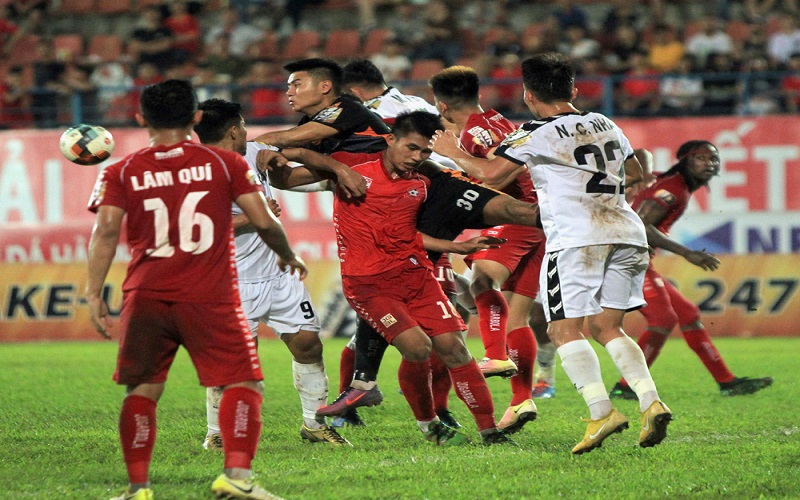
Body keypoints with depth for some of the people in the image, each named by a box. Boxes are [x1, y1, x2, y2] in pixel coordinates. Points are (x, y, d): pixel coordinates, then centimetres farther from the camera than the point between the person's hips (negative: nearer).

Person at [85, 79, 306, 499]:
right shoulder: (224, 163, 7)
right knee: (243, 383, 1)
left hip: (145, 297, 2)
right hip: (209, 299, -2)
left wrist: (93, 293, -4)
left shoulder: (121, 172, 8)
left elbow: (106, 231, -4)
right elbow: (264, 222, 5)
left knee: (142, 390, 12)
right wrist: (288, 257, 23)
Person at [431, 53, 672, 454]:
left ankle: (600, 411, -20)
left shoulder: (536, 134, 0)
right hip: (626, 232, 7)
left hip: (576, 236, -6)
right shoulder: (606, 126, 21)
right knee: (605, 326, 13)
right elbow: (635, 173, 35)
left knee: (564, 328, -4)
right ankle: (650, 402, -5)